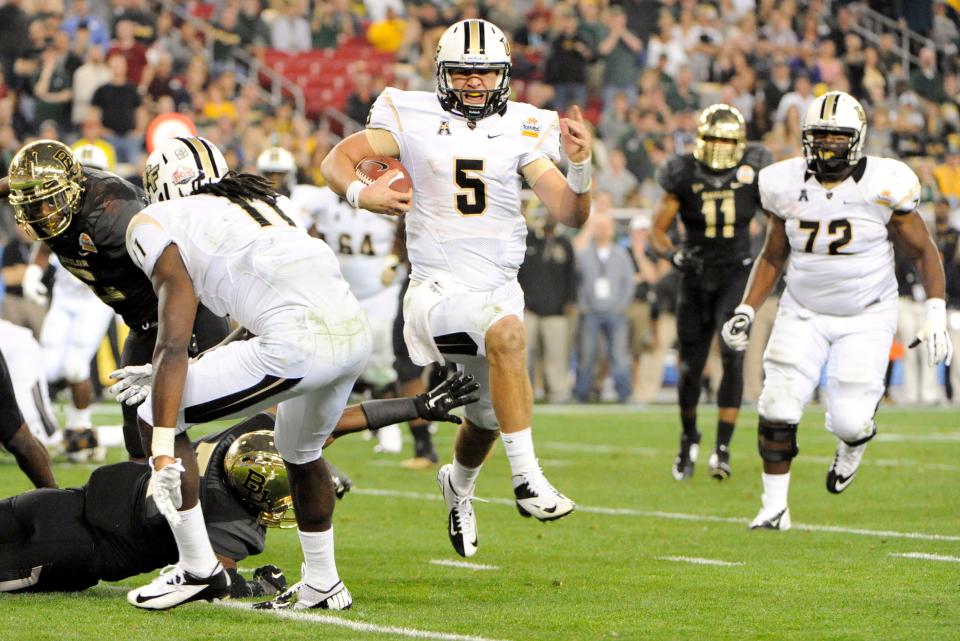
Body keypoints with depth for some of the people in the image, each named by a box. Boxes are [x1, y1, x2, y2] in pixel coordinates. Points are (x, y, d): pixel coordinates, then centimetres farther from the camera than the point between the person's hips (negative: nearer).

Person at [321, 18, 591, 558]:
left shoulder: (523, 131, 2)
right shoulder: (414, 119, -2)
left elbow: (571, 215, -3)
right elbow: (336, 159, 0)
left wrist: (580, 164, -22)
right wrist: (360, 193, -21)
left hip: (500, 287, 4)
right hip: (439, 287, -4)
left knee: (486, 420, 19)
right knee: (507, 332, -36)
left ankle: (460, 484, 56)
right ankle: (528, 479, -34)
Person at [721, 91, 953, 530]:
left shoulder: (883, 187, -15)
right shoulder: (787, 186, -4)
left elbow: (925, 252, -6)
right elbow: (773, 256, 11)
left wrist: (936, 314, -17)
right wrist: (745, 310, 1)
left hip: (867, 317, -3)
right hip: (803, 313, 3)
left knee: (849, 420, -10)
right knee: (777, 409, -9)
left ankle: (853, 445, 29)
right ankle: (774, 507, 7)